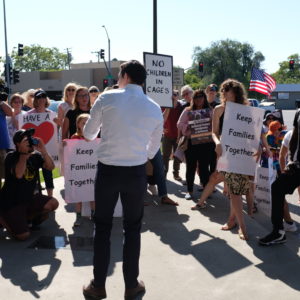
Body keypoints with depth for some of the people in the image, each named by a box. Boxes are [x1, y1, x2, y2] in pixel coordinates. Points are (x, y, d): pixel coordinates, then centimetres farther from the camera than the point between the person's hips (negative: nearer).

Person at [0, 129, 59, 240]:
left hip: (29, 198, 6)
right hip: (11, 202, -6)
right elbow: (18, 174, -31)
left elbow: (50, 167, -14)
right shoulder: (11, 157, -14)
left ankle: (25, 217, 11)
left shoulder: (35, 156, 0)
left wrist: (43, 150, -27)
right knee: (23, 235, -16)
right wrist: (23, 153, -32)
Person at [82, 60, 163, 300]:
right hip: (137, 173, 2)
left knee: (103, 228, 12)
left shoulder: (106, 98, -6)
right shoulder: (155, 109, 3)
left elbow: (89, 134, 7)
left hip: (107, 170, -1)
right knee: (133, 229, 15)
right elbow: (153, 149, 11)